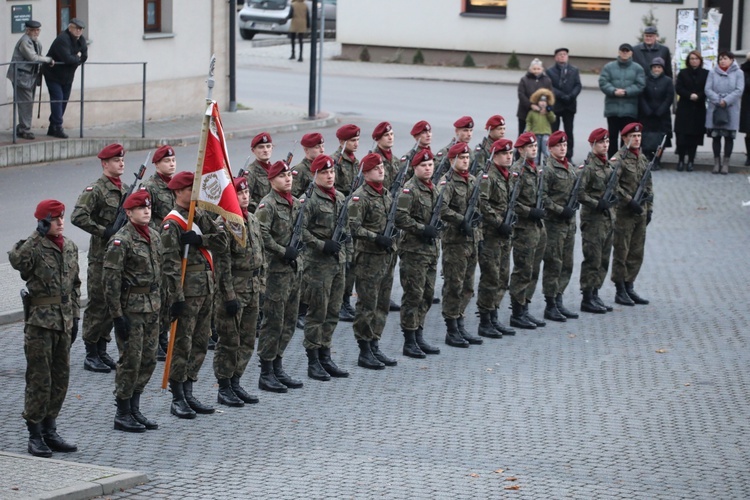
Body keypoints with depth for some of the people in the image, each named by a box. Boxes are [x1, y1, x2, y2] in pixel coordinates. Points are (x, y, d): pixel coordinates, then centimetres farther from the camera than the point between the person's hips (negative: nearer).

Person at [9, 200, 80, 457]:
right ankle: (35, 436, 4)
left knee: (60, 378, 10)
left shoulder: (70, 247, 11)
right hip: (40, 322, -6)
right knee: (39, 379, -3)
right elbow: (17, 260, -30)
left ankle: (50, 431, 22)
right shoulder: (34, 247, -9)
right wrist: (38, 235, -27)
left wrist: (75, 317, 15)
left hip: (64, 322, 7)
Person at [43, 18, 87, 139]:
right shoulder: (62, 39, -25)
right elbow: (67, 59, -33)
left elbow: (84, 57, 0)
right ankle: (58, 127, -14)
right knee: (57, 99, -14)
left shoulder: (82, 40, 2)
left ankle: (52, 128, 16)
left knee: (64, 101, 8)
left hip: (67, 77, 8)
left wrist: (74, 59, -15)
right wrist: (77, 58, -15)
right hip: (53, 75, -8)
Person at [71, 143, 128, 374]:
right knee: (98, 303, -3)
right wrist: (104, 231, -22)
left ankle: (102, 350, 21)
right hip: (101, 254, -7)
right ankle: (91, 355, 3)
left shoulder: (125, 189, 12)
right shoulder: (96, 189, -12)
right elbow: (78, 217, -22)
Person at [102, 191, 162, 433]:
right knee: (130, 360, -3)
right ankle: (122, 415, 7)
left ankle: (135, 410, 21)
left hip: (152, 307, 8)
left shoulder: (154, 236, 10)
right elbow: (111, 280, -16)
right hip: (131, 308, -8)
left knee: (148, 360, 10)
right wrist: (117, 315, -18)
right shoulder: (121, 241, -14)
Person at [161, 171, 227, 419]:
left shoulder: (201, 216, 13)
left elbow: (222, 240, 2)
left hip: (207, 289, 8)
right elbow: (170, 263, -16)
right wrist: (177, 297, -21)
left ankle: (188, 393, 21)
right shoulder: (172, 223, -11)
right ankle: (178, 400, 4)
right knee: (182, 345, -3)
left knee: (200, 343, 12)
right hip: (187, 291, -8)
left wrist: (198, 239, -16)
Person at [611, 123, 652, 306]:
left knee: (637, 253, 10)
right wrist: (630, 201, -20)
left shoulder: (643, 159, 12)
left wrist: (649, 208, 13)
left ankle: (629, 287, 18)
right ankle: (620, 291, 5)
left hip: (640, 212, 7)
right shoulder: (620, 159, -10)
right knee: (621, 252, 0)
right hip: (624, 213, -7)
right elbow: (613, 185, -18)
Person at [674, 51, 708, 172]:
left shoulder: (706, 74, 5)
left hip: (699, 109, 0)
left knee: (694, 135, -1)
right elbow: (678, 88, 0)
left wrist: (698, 96, -18)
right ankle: (681, 160, 2)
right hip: (684, 108, 0)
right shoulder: (683, 73, 9)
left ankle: (690, 161, 4)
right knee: (682, 135, -5)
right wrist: (690, 95, -15)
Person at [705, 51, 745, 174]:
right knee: (716, 137, 5)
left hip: (731, 110, -1)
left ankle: (726, 163, 10)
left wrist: (726, 101, -16)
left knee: (729, 137, 3)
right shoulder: (713, 72, 4)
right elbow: (708, 89, -3)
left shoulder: (738, 73, 0)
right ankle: (717, 162, 13)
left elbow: (739, 90, -8)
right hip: (715, 109, 1)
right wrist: (718, 100, -15)